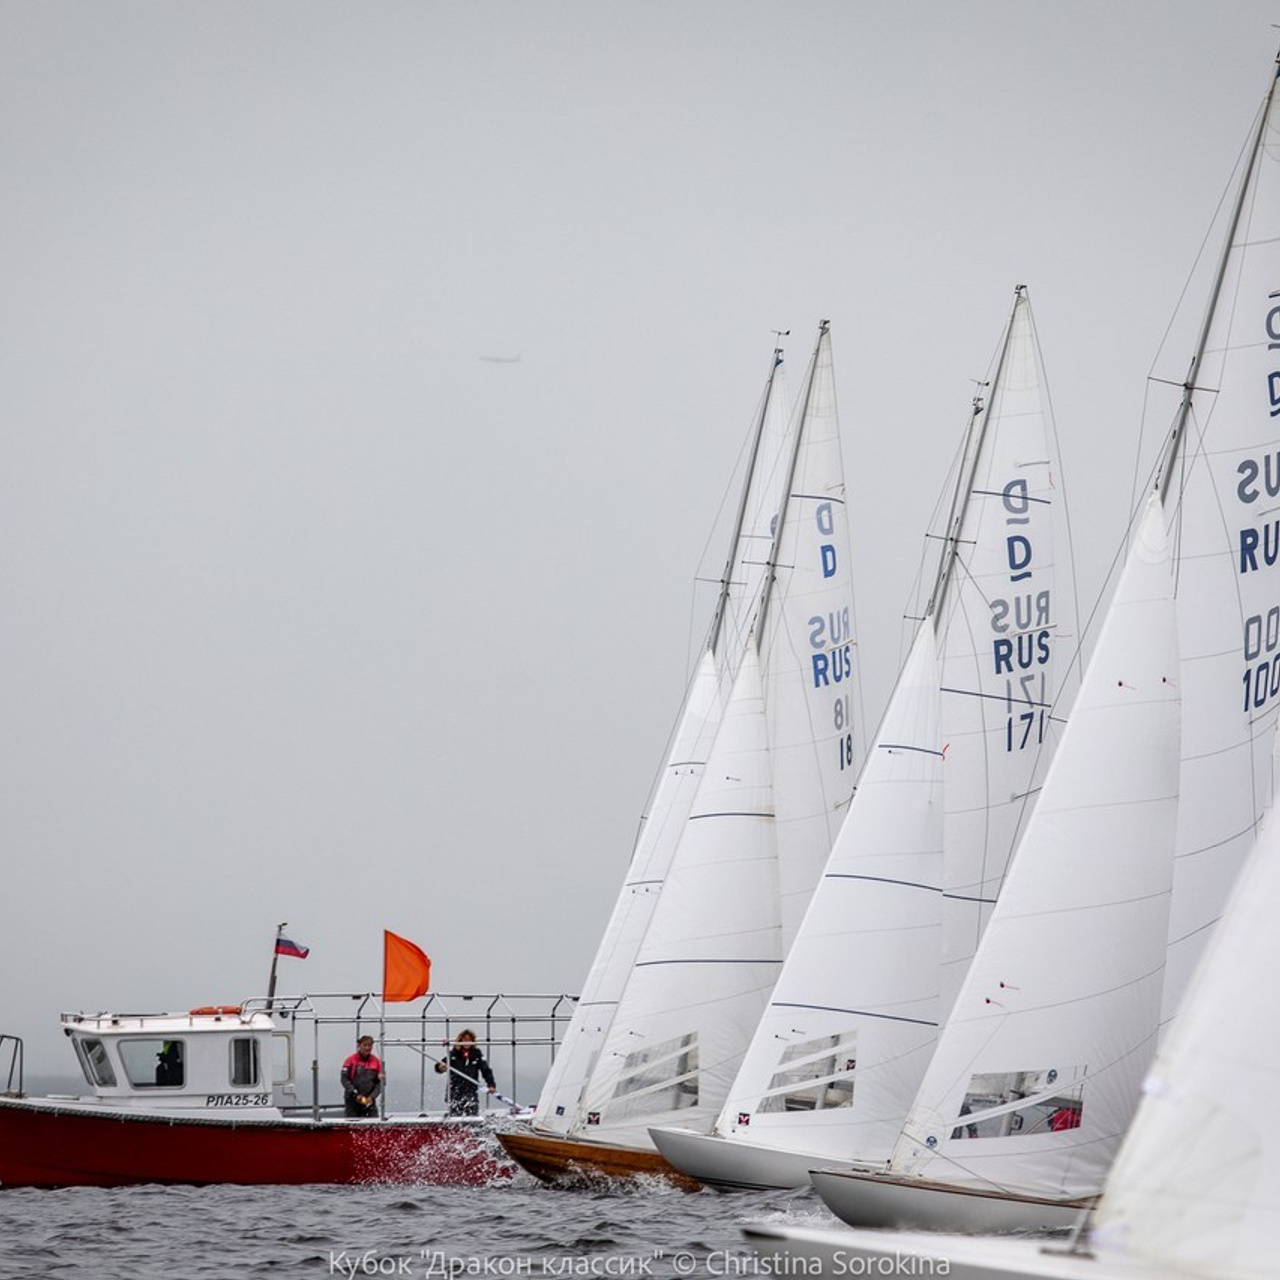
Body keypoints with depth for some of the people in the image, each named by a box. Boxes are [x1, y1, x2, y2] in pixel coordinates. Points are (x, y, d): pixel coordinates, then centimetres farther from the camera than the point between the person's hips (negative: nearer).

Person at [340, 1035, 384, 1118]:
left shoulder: (376, 1061, 5)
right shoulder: (351, 1060, -1)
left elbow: (380, 1082, 6)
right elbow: (344, 1079, -5)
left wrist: (372, 1097, -9)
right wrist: (355, 1095, -15)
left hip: (369, 1101, 2)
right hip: (353, 1101, -2)